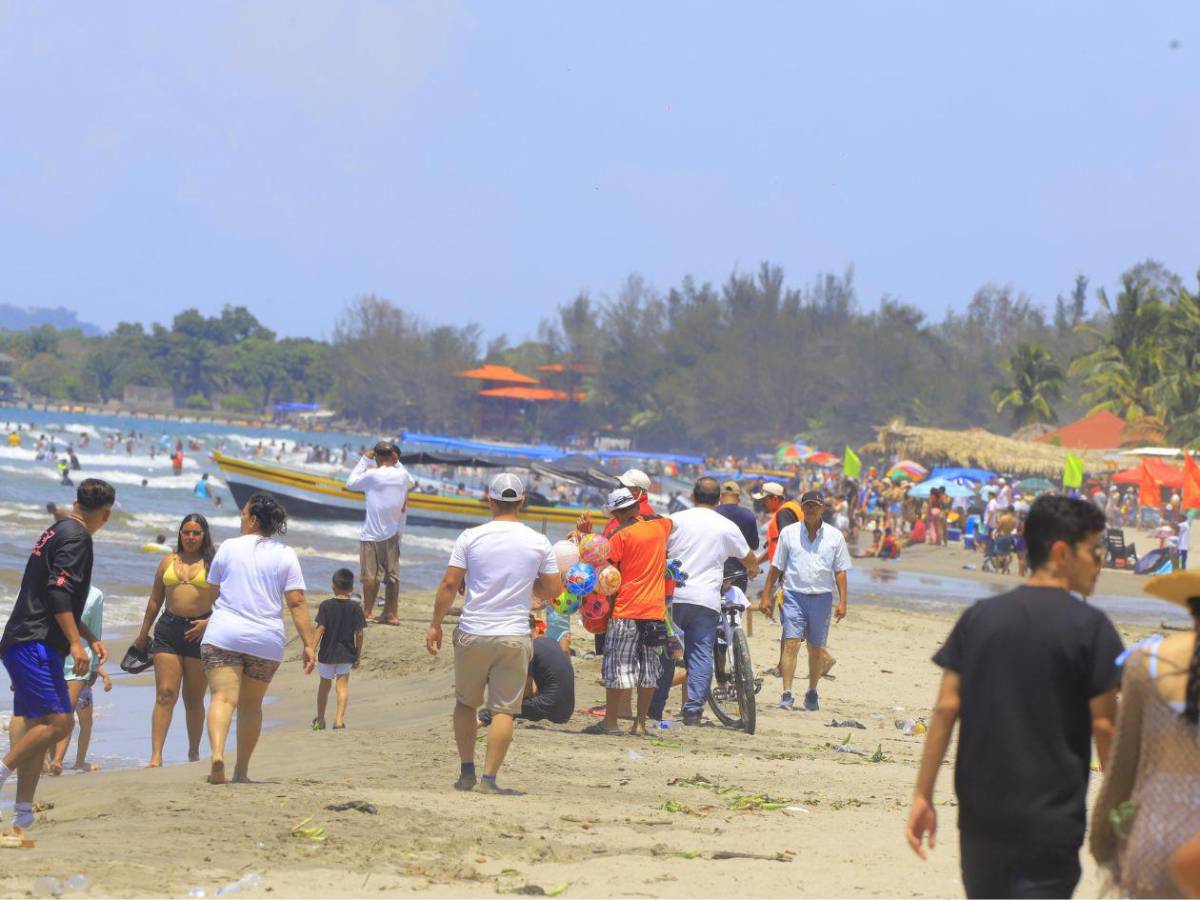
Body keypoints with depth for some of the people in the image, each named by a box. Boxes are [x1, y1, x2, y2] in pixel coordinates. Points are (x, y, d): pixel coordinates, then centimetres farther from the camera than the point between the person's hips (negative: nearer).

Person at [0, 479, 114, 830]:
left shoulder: (58, 531, 23)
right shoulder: (76, 537, -8)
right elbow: (59, 592, -20)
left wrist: (92, 639, 32)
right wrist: (76, 642, -23)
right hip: (35, 645, -10)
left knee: (38, 728, 9)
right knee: (58, 722, -17)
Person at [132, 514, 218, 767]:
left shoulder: (213, 564, 5)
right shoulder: (168, 562, 13)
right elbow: (155, 600, 18)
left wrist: (208, 622, -14)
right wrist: (143, 634, 21)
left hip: (200, 631, -1)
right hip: (168, 629, 1)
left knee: (194, 699, 8)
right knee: (165, 694, -9)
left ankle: (194, 752, 23)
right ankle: (156, 756, -14)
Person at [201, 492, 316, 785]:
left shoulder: (229, 547, 3)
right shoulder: (285, 555, 3)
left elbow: (211, 593, 13)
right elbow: (297, 602, -4)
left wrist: (206, 620, 33)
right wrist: (309, 644, -3)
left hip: (224, 634, -2)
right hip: (266, 640, 2)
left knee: (223, 697, -10)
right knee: (251, 704, 14)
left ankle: (217, 753, -34)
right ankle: (241, 770, 18)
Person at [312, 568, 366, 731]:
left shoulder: (326, 606, -8)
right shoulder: (355, 608, -5)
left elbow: (320, 629, -14)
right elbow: (359, 634, -4)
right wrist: (358, 655, 5)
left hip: (327, 653, 0)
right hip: (346, 654, 0)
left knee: (324, 685, 15)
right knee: (343, 684, 5)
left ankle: (320, 720, 26)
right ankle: (339, 719, -9)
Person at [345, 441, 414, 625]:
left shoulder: (372, 475, -14)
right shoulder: (402, 475, -2)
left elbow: (350, 483, 1)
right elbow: (411, 481, 22)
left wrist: (364, 460, 3)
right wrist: (397, 462, 14)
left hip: (372, 534, -4)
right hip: (393, 534, 4)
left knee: (370, 576, 0)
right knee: (392, 575, 8)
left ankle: (367, 613, 3)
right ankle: (392, 614, 10)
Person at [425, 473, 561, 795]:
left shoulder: (471, 537, -3)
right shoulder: (539, 543, 0)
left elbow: (449, 584, -4)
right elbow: (553, 590, 6)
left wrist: (435, 625, 6)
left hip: (473, 635, 0)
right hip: (515, 636, 0)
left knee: (465, 702, 16)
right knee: (503, 709, 2)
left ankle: (467, 772, 17)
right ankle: (489, 777, -4)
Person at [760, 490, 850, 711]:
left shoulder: (835, 536, 6)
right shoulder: (789, 533, 5)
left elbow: (840, 571, 6)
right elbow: (776, 567, 9)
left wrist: (842, 601, -2)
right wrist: (766, 595, 5)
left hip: (821, 597, 1)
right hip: (794, 595, -1)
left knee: (816, 648, 8)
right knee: (791, 643, -13)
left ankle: (812, 693, 25)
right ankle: (787, 695, -16)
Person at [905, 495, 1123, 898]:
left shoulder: (979, 617, 6)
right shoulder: (1089, 626, -7)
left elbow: (946, 707, 2)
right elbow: (1104, 724, -8)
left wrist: (923, 795, 5)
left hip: (979, 815, 5)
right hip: (1050, 820, -5)